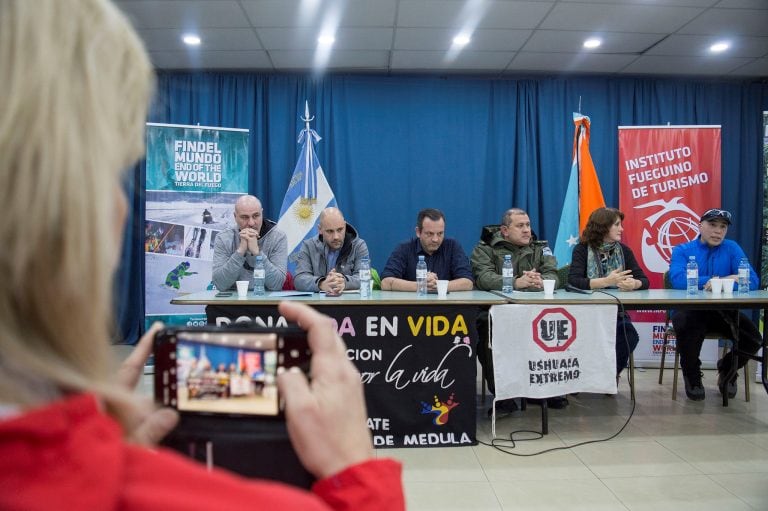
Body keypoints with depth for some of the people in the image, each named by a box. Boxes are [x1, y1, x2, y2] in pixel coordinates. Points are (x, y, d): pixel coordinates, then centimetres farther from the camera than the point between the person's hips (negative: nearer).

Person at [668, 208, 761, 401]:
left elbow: (752, 281, -6)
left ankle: (727, 369, 18)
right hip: (690, 310, -2)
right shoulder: (681, 251, 2)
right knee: (686, 328, -35)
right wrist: (713, 280, -19)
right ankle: (692, 375, -1)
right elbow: (677, 280, -17)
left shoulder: (732, 248, 7)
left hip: (723, 312, 3)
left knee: (754, 339, -19)